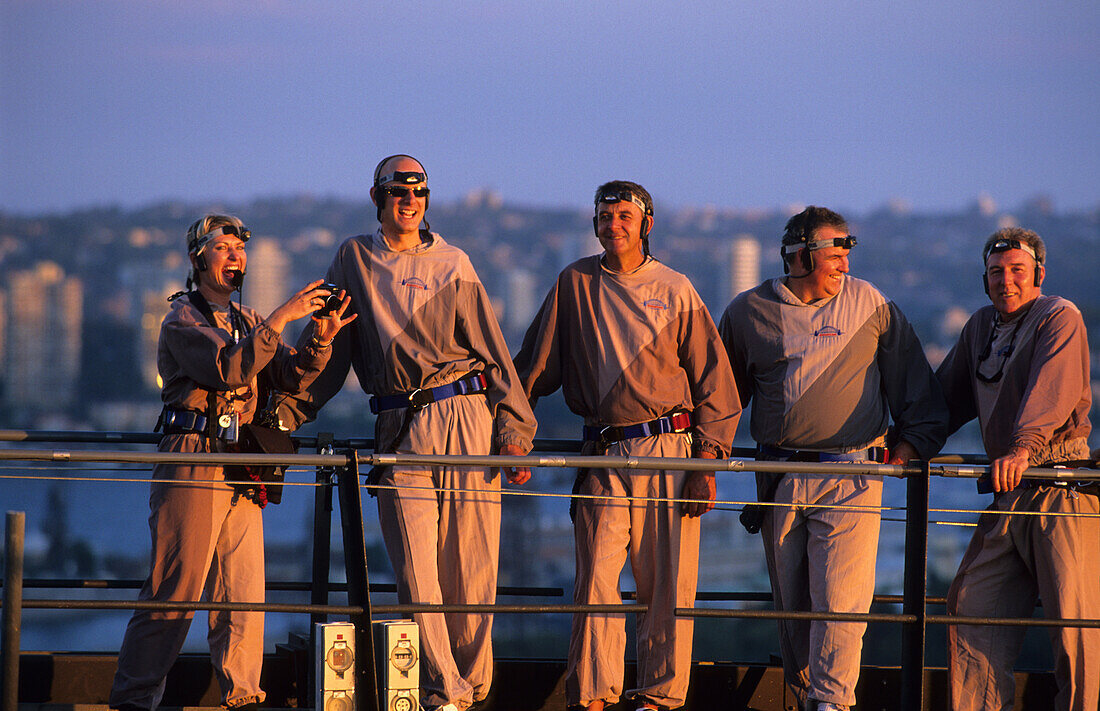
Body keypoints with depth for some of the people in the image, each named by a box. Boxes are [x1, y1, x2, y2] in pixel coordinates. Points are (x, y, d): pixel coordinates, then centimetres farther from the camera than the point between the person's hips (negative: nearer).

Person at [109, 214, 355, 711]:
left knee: (245, 593, 3)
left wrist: (321, 340, -6)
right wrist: (282, 317, -21)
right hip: (193, 462, -7)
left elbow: (290, 377, 12)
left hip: (240, 473, 7)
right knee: (174, 591, -9)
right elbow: (229, 368, -20)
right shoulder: (182, 321, -3)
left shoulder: (247, 323, 22)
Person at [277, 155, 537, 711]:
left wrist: (514, 429, -1)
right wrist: (285, 412, 9)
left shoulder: (452, 265, 9)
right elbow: (326, 349, 17)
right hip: (400, 430, 1)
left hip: (466, 417, -1)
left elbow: (492, 349, 6)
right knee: (415, 569, -7)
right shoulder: (353, 260, 13)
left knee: (470, 565, -2)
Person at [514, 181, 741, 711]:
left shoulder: (675, 291, 6)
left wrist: (705, 463, -1)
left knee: (667, 582, -1)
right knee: (596, 578, -7)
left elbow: (713, 380, 6)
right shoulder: (575, 285, 9)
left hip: (670, 452, -1)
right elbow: (535, 366, 15)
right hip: (604, 455, 1)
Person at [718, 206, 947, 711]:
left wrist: (911, 442, 5)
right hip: (779, 476, 2)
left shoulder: (871, 306, 4)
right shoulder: (748, 312, 6)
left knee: (840, 595, -12)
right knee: (791, 599, 7)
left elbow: (914, 384, 12)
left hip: (850, 476, -2)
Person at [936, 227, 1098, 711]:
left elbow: (1052, 386, -21)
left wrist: (1025, 446, -36)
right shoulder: (980, 327, 19)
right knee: (970, 609, 2)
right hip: (1008, 492, 7)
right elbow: (949, 395, 29)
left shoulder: (1059, 318, -4)